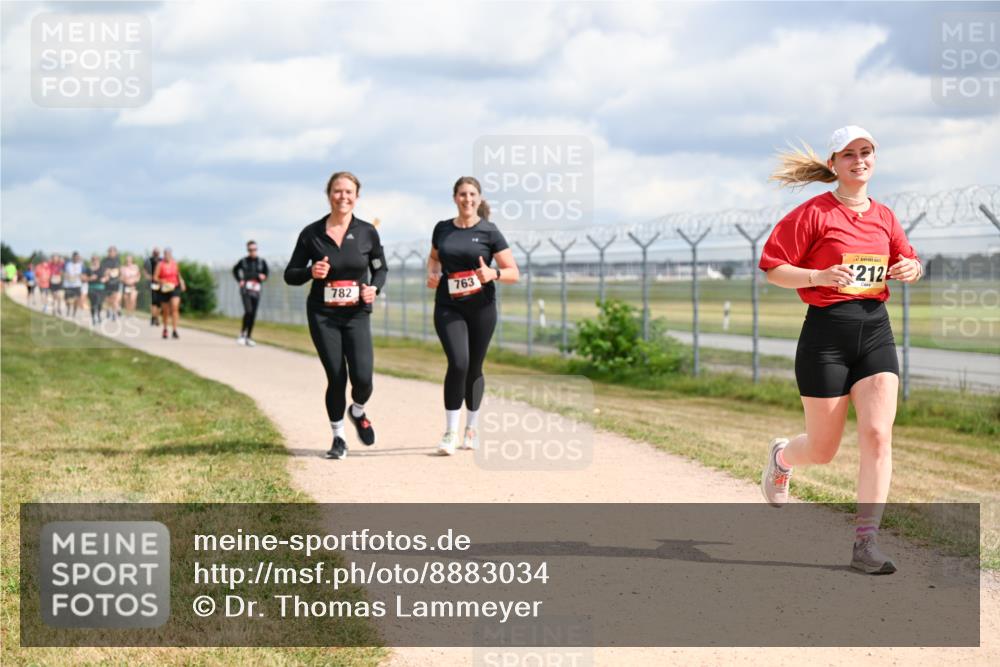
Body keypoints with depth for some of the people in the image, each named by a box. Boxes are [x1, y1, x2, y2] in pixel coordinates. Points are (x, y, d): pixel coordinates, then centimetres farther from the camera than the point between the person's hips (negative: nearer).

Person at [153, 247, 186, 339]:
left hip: (175, 288, 2)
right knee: (165, 311, 9)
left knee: (175, 308, -17)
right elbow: (155, 277, -7)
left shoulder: (175, 263, 6)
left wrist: (181, 283, 13)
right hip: (165, 289, -2)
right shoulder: (160, 264, -6)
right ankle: (165, 329, 33)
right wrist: (161, 281, -25)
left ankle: (175, 331, -19)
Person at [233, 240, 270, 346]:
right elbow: (235, 270, 19)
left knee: (253, 314, 3)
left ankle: (248, 337, 11)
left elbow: (265, 274, 12)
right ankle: (242, 333, -7)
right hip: (245, 289, -2)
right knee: (248, 311, -20)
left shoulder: (262, 261, 4)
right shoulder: (244, 261, 2)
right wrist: (240, 280, 6)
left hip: (256, 290, 2)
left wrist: (262, 277, -11)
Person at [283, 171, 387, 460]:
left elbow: (380, 268, 13)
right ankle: (338, 438, 18)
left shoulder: (367, 232, 0)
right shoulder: (312, 233, -3)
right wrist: (311, 272, -18)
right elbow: (290, 275, 3)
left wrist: (374, 287, -8)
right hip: (323, 316, -1)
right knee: (336, 378, -4)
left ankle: (358, 412, 24)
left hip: (357, 315, 1)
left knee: (363, 378, -12)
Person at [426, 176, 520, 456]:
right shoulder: (442, 229, 5)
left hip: (481, 308, 0)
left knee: (474, 369, 9)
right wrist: (432, 273, 4)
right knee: (458, 363, -17)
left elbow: (514, 273, -3)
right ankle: (450, 432, -10)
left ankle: (472, 428, 28)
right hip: (448, 307, 0)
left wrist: (493, 273, -23)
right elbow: (434, 257, 26)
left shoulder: (489, 232, -3)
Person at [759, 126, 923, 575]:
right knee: (823, 450, 6)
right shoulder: (813, 213, -6)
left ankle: (865, 543, -8)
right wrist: (820, 276, -21)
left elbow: (908, 260, 26)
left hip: (875, 330, 4)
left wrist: (910, 269, 2)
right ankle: (782, 456, 43)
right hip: (826, 333, -4)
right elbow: (772, 268, -6)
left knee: (877, 435, -12)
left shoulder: (883, 216, 10)